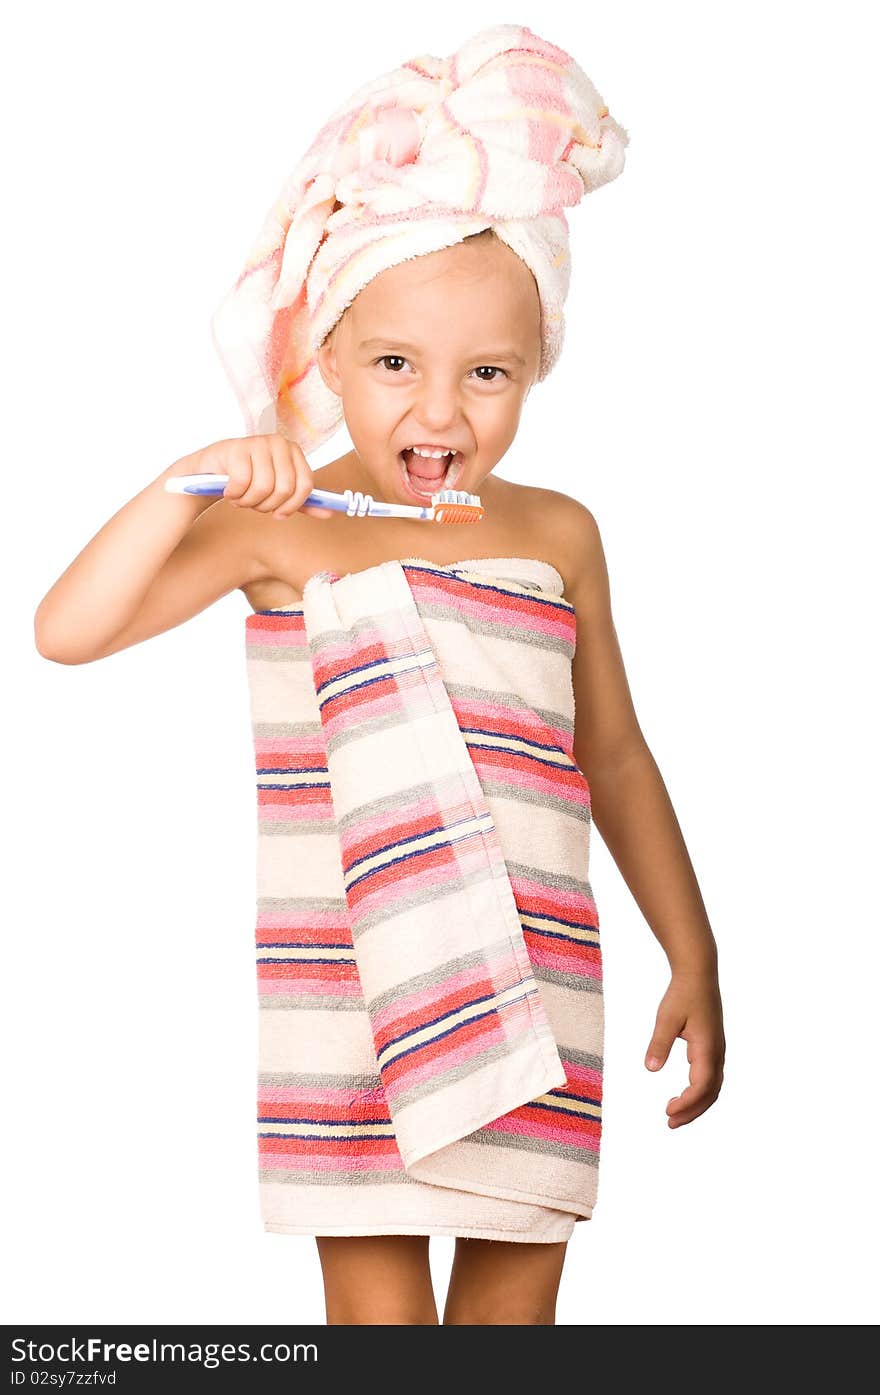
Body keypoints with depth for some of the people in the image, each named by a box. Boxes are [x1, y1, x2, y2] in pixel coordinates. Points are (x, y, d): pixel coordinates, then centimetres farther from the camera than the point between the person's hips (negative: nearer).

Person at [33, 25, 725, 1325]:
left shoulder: (557, 533, 4)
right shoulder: (281, 528, -5)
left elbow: (616, 758, 11)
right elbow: (66, 633, -10)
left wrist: (692, 955, 11)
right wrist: (185, 485, -21)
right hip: (347, 993, -2)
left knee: (516, 1306, 12)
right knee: (375, 1314, 5)